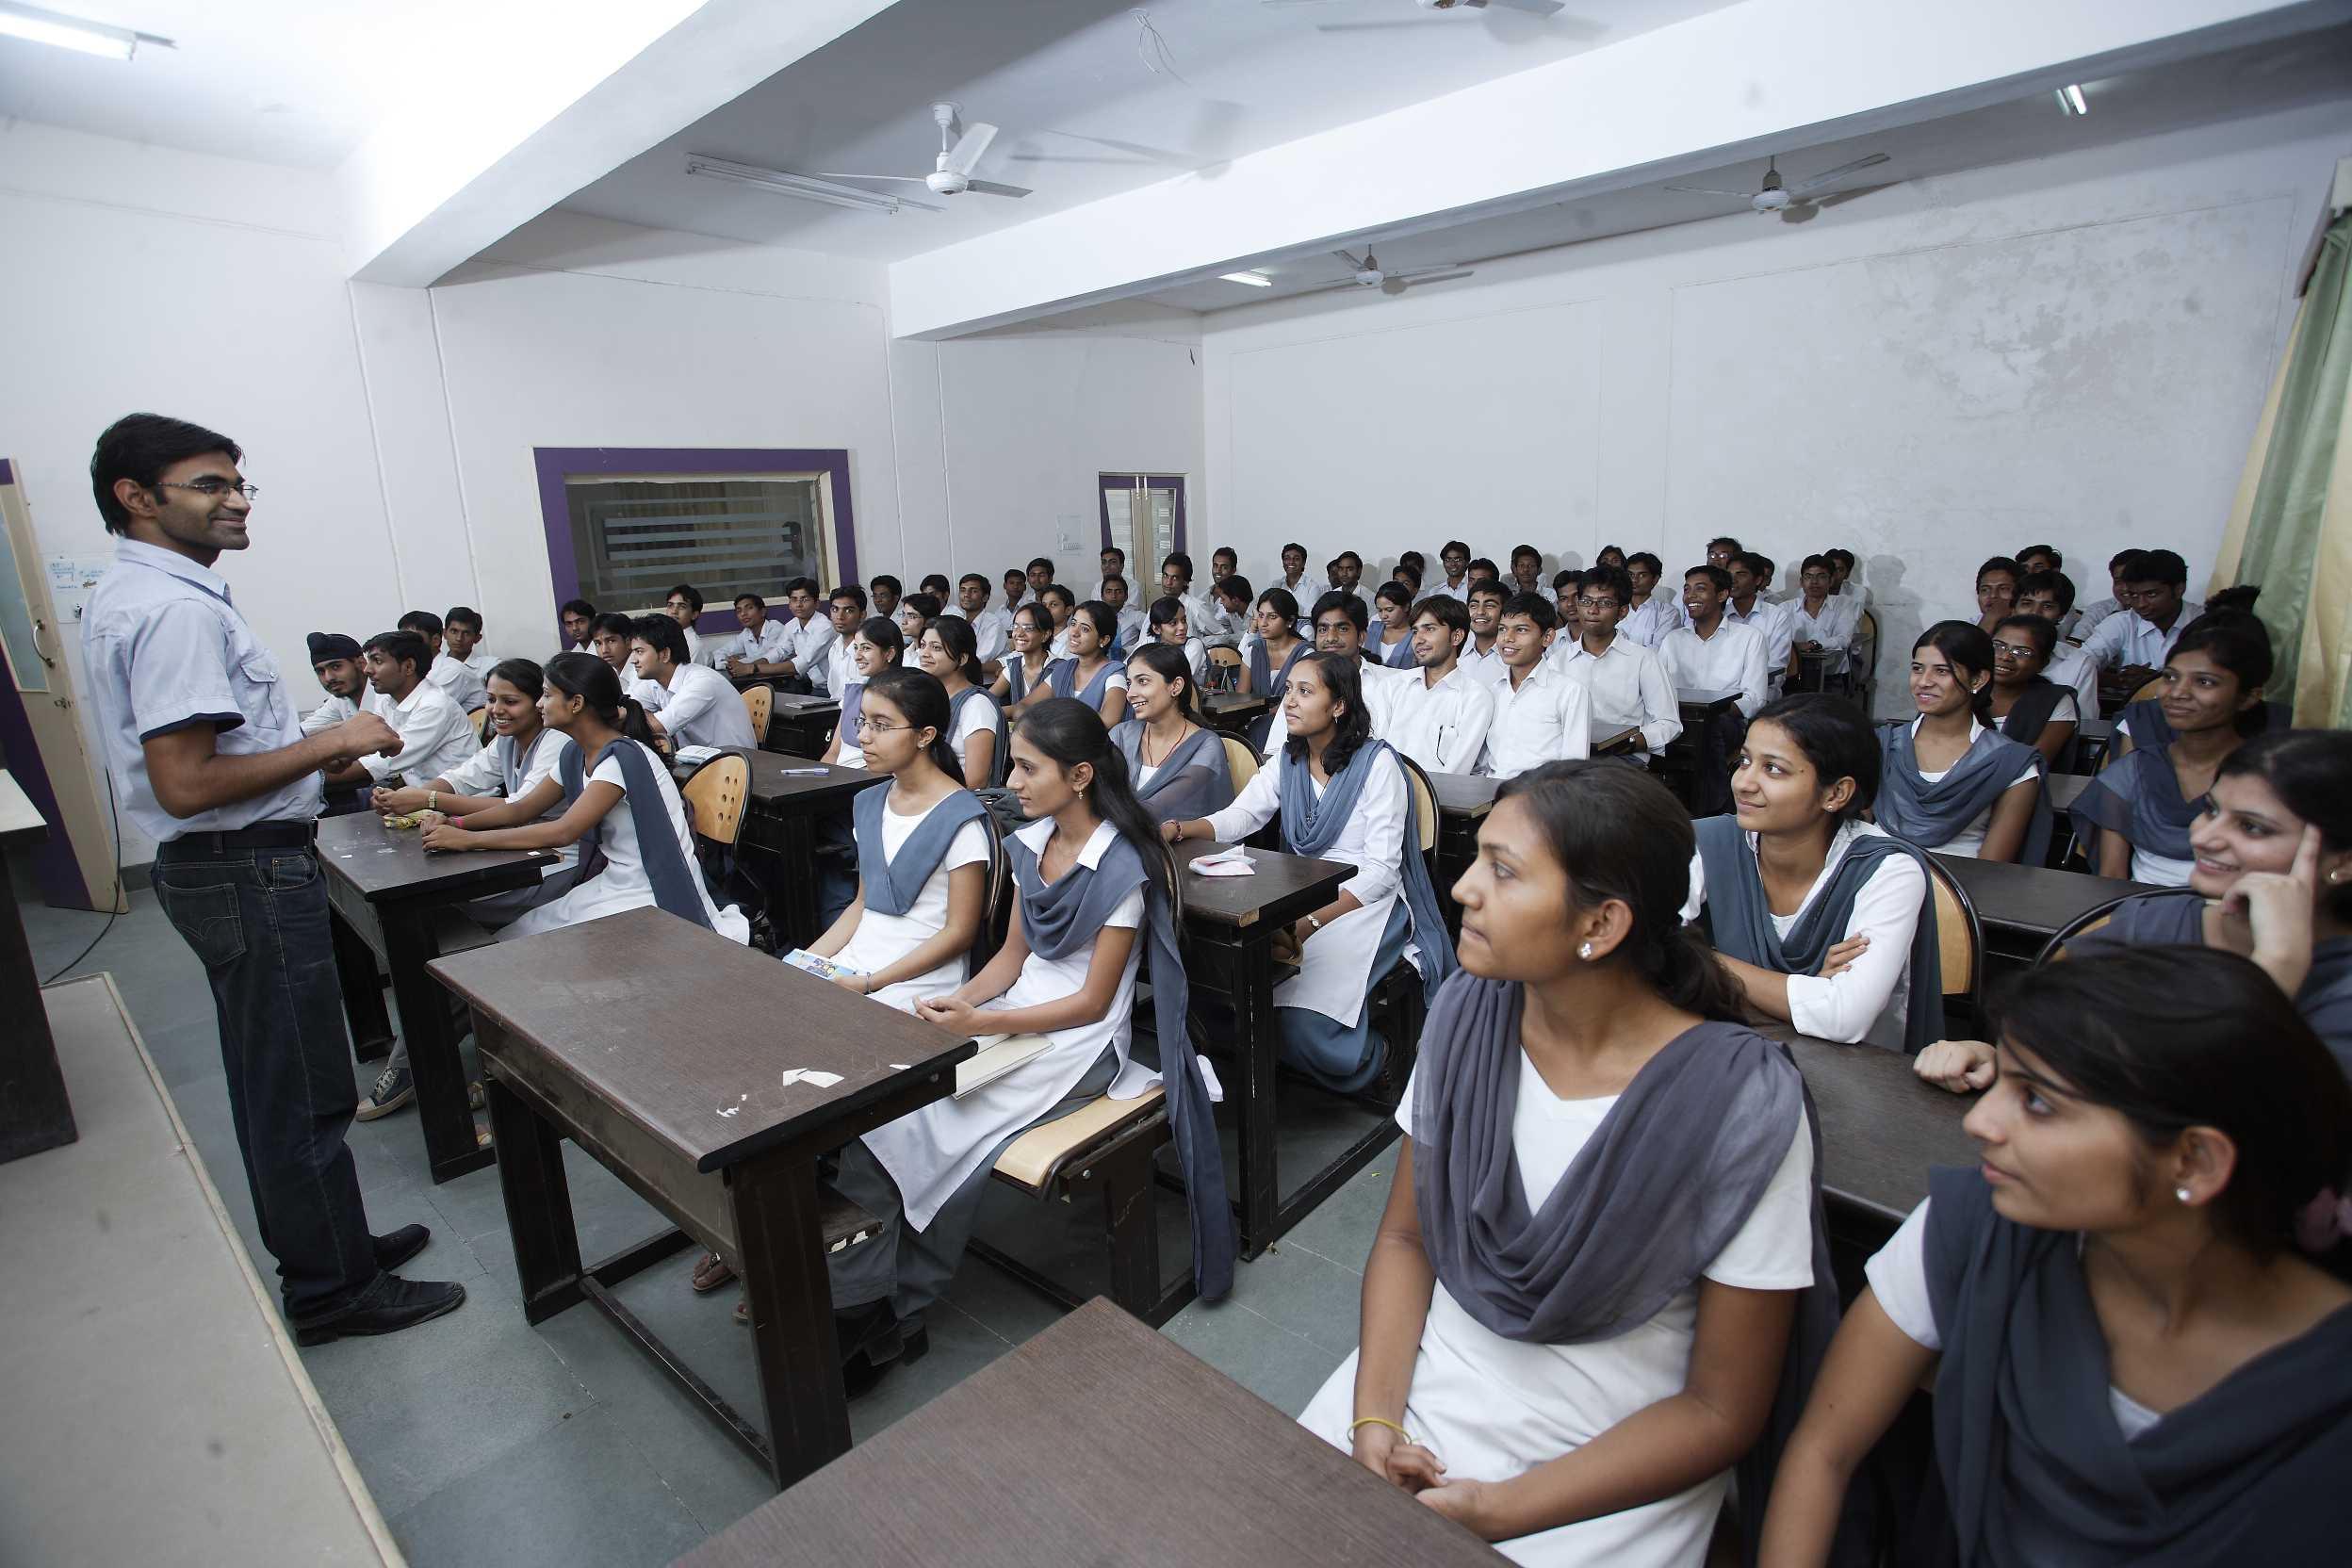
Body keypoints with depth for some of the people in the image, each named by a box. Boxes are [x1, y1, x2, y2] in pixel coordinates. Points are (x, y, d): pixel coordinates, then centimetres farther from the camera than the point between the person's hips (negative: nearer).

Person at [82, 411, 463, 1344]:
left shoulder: (123, 597, 13)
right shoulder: (180, 609, -21)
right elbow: (186, 785, -27)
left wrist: (307, 756, 16)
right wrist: (329, 742, -20)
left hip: (218, 868, 11)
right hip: (250, 871, -11)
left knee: (270, 1081, 20)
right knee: (305, 1090, 1)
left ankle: (319, 1245, 36)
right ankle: (333, 1290, 16)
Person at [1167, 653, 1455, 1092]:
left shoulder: (1377, 763, -9)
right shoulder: (1288, 763, 10)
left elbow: (1381, 871, -14)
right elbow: (1237, 816, -5)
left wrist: (1312, 923, -24)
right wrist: (1180, 829, -26)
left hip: (1362, 904, -5)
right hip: (1297, 900, 5)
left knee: (1303, 1018, -26)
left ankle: (1370, 1056, 8)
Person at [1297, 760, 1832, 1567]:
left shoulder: (1741, 1105, -21)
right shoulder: (1468, 1013, -9)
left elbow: (1722, 1410, -12)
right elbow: (1405, 1236, 1)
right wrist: (1375, 1415, -12)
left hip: (1612, 1463, -2)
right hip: (1428, 1386, 3)